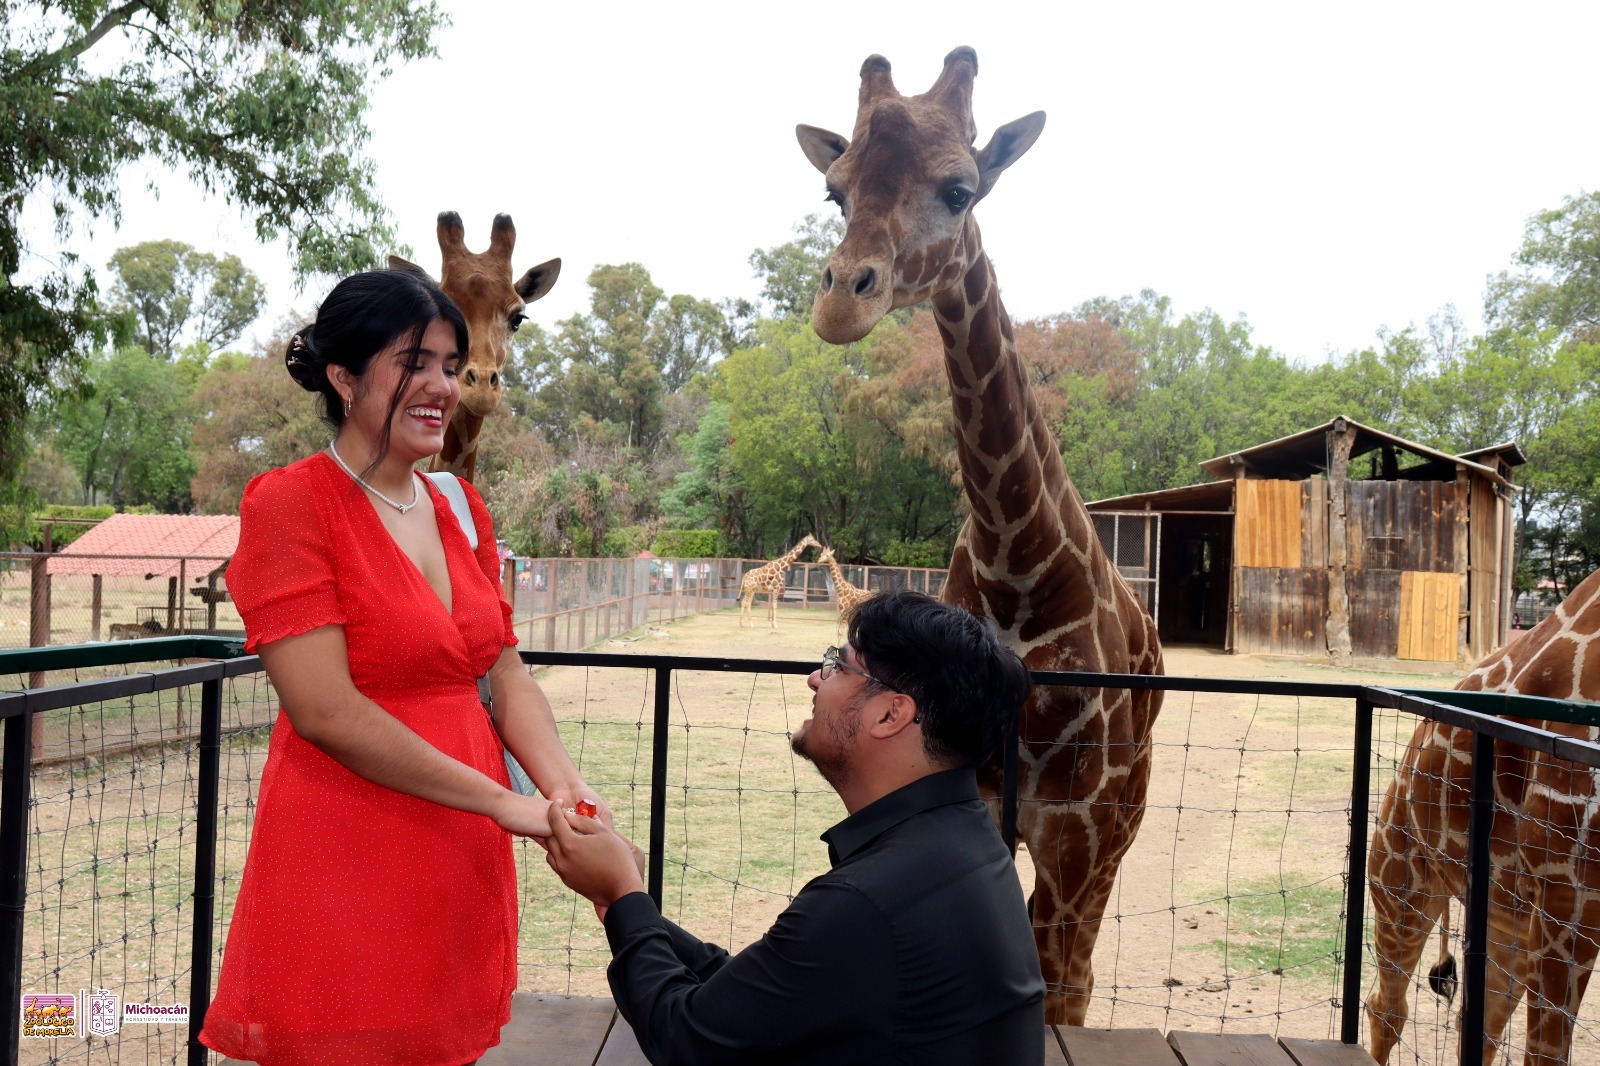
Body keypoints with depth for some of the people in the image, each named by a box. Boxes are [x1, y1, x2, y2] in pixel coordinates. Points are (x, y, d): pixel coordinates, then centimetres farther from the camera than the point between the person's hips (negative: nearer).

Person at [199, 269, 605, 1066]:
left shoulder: (460, 509, 9)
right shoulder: (288, 503, -11)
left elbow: (506, 677, 8)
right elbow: (325, 711, -18)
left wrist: (565, 789, -10)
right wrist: (505, 803, -17)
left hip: (463, 865, 7)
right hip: (345, 865, -6)